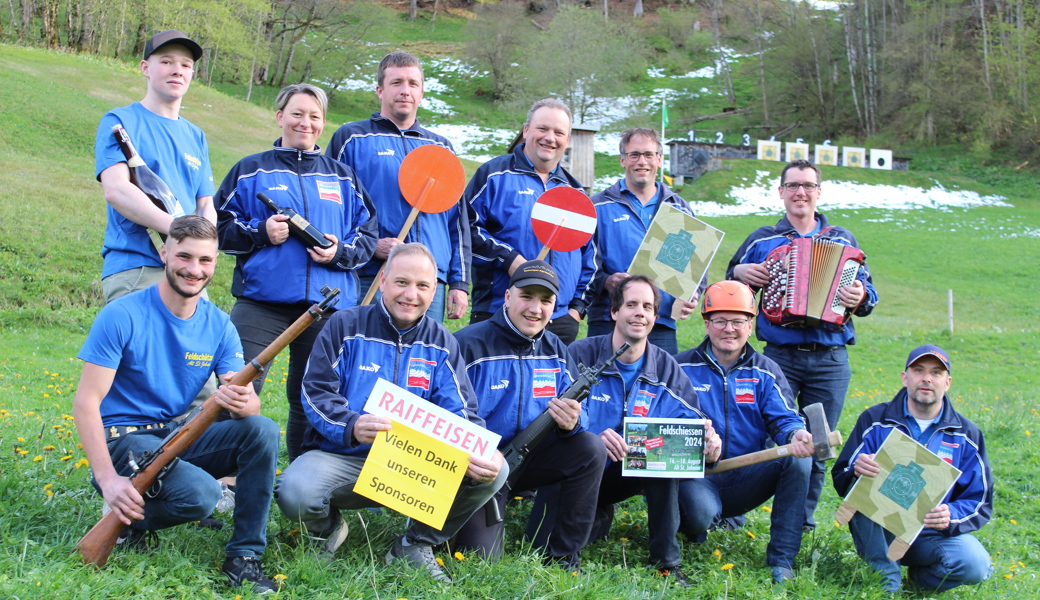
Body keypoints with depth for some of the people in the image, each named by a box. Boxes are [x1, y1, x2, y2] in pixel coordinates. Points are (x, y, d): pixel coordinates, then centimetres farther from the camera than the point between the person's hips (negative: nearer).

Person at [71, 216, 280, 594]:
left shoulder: (219, 325, 1)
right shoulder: (121, 317, -13)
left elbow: (249, 399, -5)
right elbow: (86, 403, -15)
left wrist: (242, 402, -32)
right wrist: (108, 479, -25)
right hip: (125, 439, -5)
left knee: (262, 430, -21)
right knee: (201, 494, -32)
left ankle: (244, 557, -12)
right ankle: (129, 519, 1)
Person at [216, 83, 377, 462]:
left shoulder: (343, 177, 16)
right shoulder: (251, 171, 10)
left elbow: (367, 236, 12)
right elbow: (221, 228, 6)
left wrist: (340, 253, -7)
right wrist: (260, 232, -11)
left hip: (327, 303, 2)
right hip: (261, 300, -2)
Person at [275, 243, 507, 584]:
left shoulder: (441, 344, 9)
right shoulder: (346, 327, 1)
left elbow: (461, 415, -1)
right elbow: (316, 392, -8)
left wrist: (480, 455, -24)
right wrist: (351, 426, -30)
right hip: (341, 458, -2)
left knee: (494, 471, -20)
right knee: (295, 492, -35)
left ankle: (416, 545, 2)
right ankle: (328, 528, 7)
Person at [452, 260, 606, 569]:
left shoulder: (554, 349, 4)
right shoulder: (469, 344, -13)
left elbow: (577, 410, 0)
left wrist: (571, 421, -25)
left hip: (530, 458, 5)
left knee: (592, 448, -19)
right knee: (481, 555, -19)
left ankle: (563, 556, -7)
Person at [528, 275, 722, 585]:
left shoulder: (666, 368, 0)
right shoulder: (581, 355, -11)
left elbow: (693, 420, -9)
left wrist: (708, 442, -34)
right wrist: (593, 438, -41)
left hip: (632, 472, 2)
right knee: (547, 538, -22)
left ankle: (667, 561, -18)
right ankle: (599, 516, 16)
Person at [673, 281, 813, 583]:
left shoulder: (765, 372, 8)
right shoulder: (682, 367, 2)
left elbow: (784, 418, -5)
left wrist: (795, 435, -31)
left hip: (747, 479, 3)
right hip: (698, 476, -3)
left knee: (798, 456, -24)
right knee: (701, 513, -36)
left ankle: (781, 559, -18)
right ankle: (691, 520, 7)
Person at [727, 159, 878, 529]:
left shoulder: (842, 240, 12)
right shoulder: (762, 240, 11)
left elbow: (868, 291, 10)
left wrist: (861, 297, -13)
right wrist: (740, 273, -5)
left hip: (830, 362, 1)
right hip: (779, 356, -1)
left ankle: (803, 519, 19)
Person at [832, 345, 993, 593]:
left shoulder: (966, 435, 4)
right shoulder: (875, 421, 0)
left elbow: (980, 501, 3)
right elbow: (841, 479, -2)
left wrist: (951, 517, -20)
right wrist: (857, 471, -28)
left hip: (930, 536, 1)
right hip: (878, 532, -1)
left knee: (975, 565, -29)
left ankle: (918, 575, 6)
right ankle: (886, 578, -17)